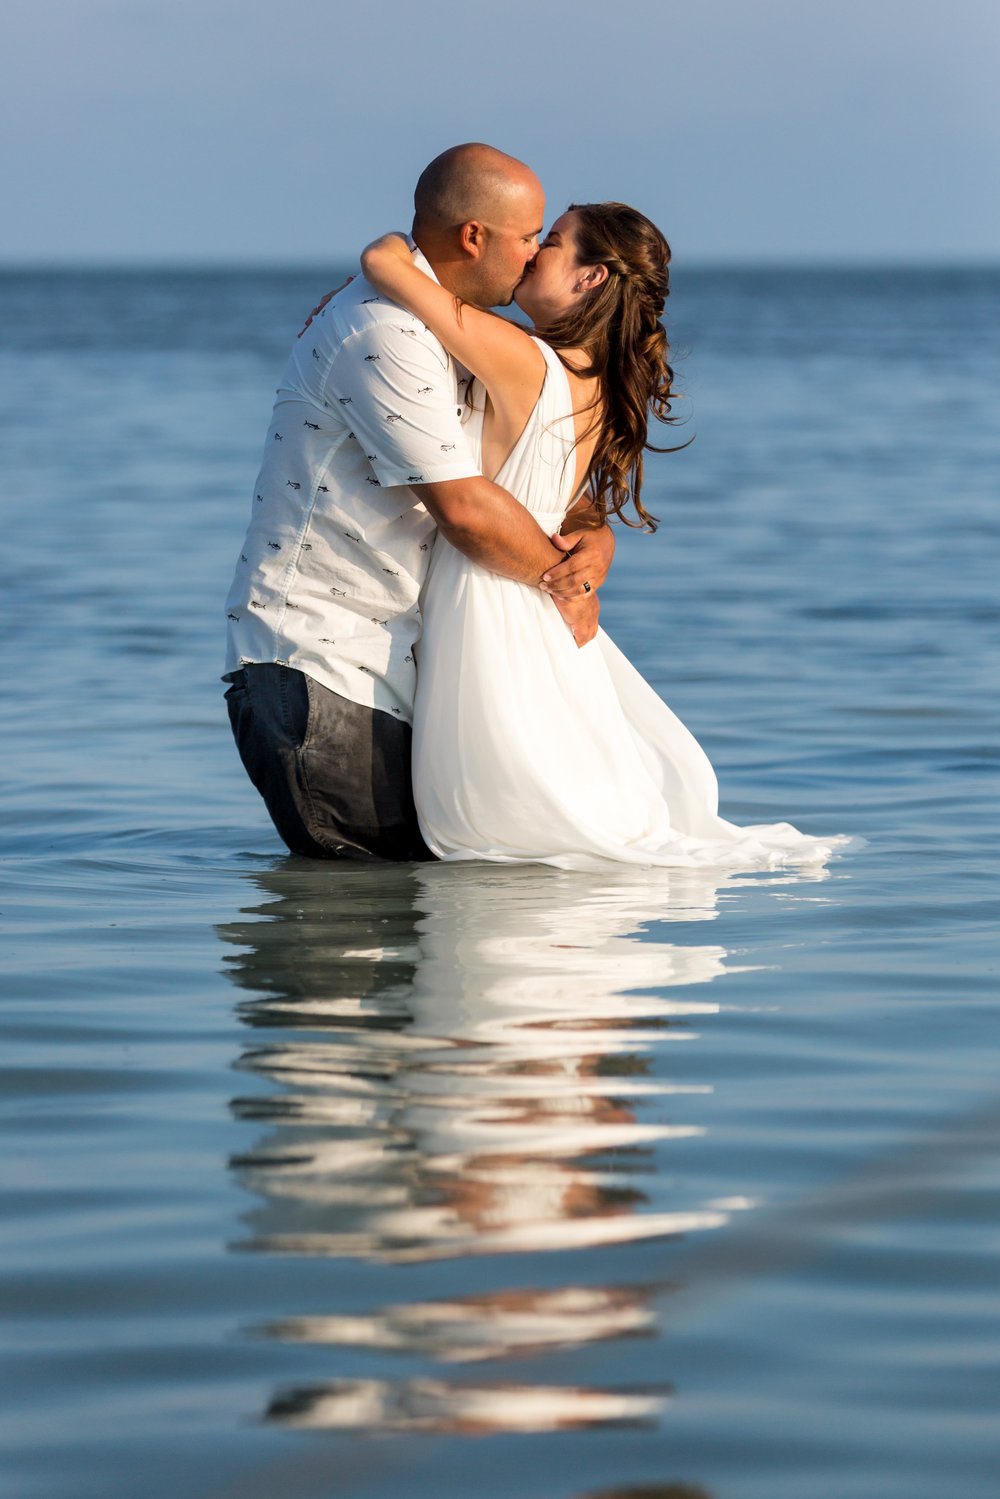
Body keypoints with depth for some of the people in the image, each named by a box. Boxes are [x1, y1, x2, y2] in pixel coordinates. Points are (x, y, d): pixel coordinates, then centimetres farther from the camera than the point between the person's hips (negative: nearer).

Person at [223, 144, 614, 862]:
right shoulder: (383, 334, -19)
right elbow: (464, 508, -22)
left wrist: (596, 539, -3)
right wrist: (563, 582, -7)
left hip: (393, 659, 10)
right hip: (314, 660, -10)